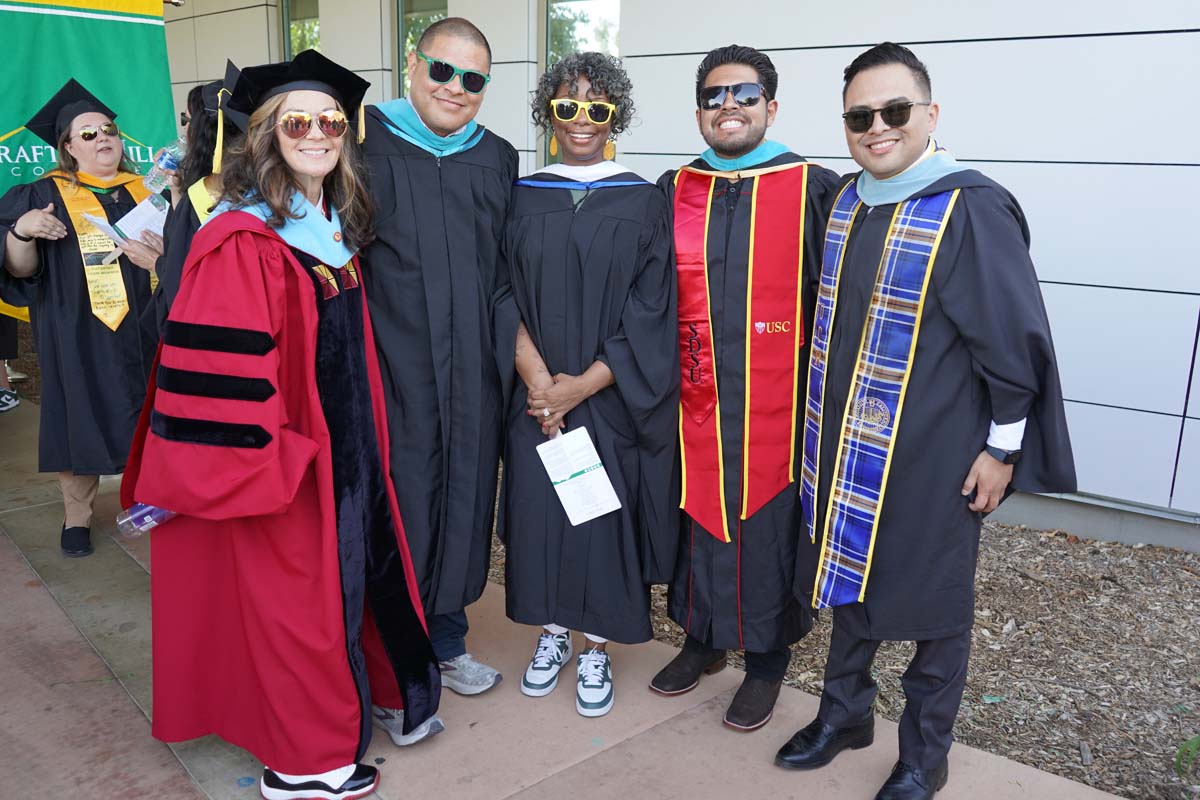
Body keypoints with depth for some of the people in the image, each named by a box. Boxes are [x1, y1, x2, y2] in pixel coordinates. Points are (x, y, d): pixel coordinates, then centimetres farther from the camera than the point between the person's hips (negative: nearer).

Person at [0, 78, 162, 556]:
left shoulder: (146, 191, 10)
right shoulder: (44, 196, 1)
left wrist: (163, 255, -10)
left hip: (140, 329, 3)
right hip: (78, 334, -2)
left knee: (144, 416, 8)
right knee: (80, 414, 4)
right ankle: (76, 513, 17)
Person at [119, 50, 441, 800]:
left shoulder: (336, 230, 8)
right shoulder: (242, 243, -19)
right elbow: (214, 370, -22)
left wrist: (367, 440, 16)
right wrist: (253, 467, -22)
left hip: (345, 447, 8)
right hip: (282, 455, -8)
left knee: (357, 568, 20)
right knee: (293, 592, 5)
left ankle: (376, 690, 41)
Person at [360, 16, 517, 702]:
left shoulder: (498, 160, 10)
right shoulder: (365, 141, -1)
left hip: (471, 372, 4)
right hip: (391, 362, -4)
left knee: (463, 495, 12)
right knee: (396, 499, 1)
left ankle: (445, 638, 30)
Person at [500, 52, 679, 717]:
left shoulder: (643, 204, -1)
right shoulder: (521, 199, 5)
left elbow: (650, 315, -7)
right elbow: (507, 301, 0)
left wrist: (584, 385, -14)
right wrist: (538, 379, -14)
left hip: (612, 400, -2)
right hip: (536, 399, 2)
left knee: (602, 517, 4)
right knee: (540, 508, 8)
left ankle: (596, 649, 23)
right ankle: (553, 632, 30)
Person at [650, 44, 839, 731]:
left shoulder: (815, 190, -4)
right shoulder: (674, 192, 8)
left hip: (778, 403, -3)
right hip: (695, 401, 4)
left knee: (769, 525, 8)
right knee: (700, 517, 14)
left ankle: (768, 660, 27)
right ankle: (705, 637, 36)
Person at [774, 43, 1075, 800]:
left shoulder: (973, 210, -16)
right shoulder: (847, 202, 4)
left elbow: (1013, 338, -13)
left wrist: (1003, 446, -11)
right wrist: (829, 426, 14)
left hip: (933, 452, -6)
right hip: (850, 442, 6)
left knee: (933, 601, 10)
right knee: (853, 579, 19)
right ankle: (845, 712, 40)